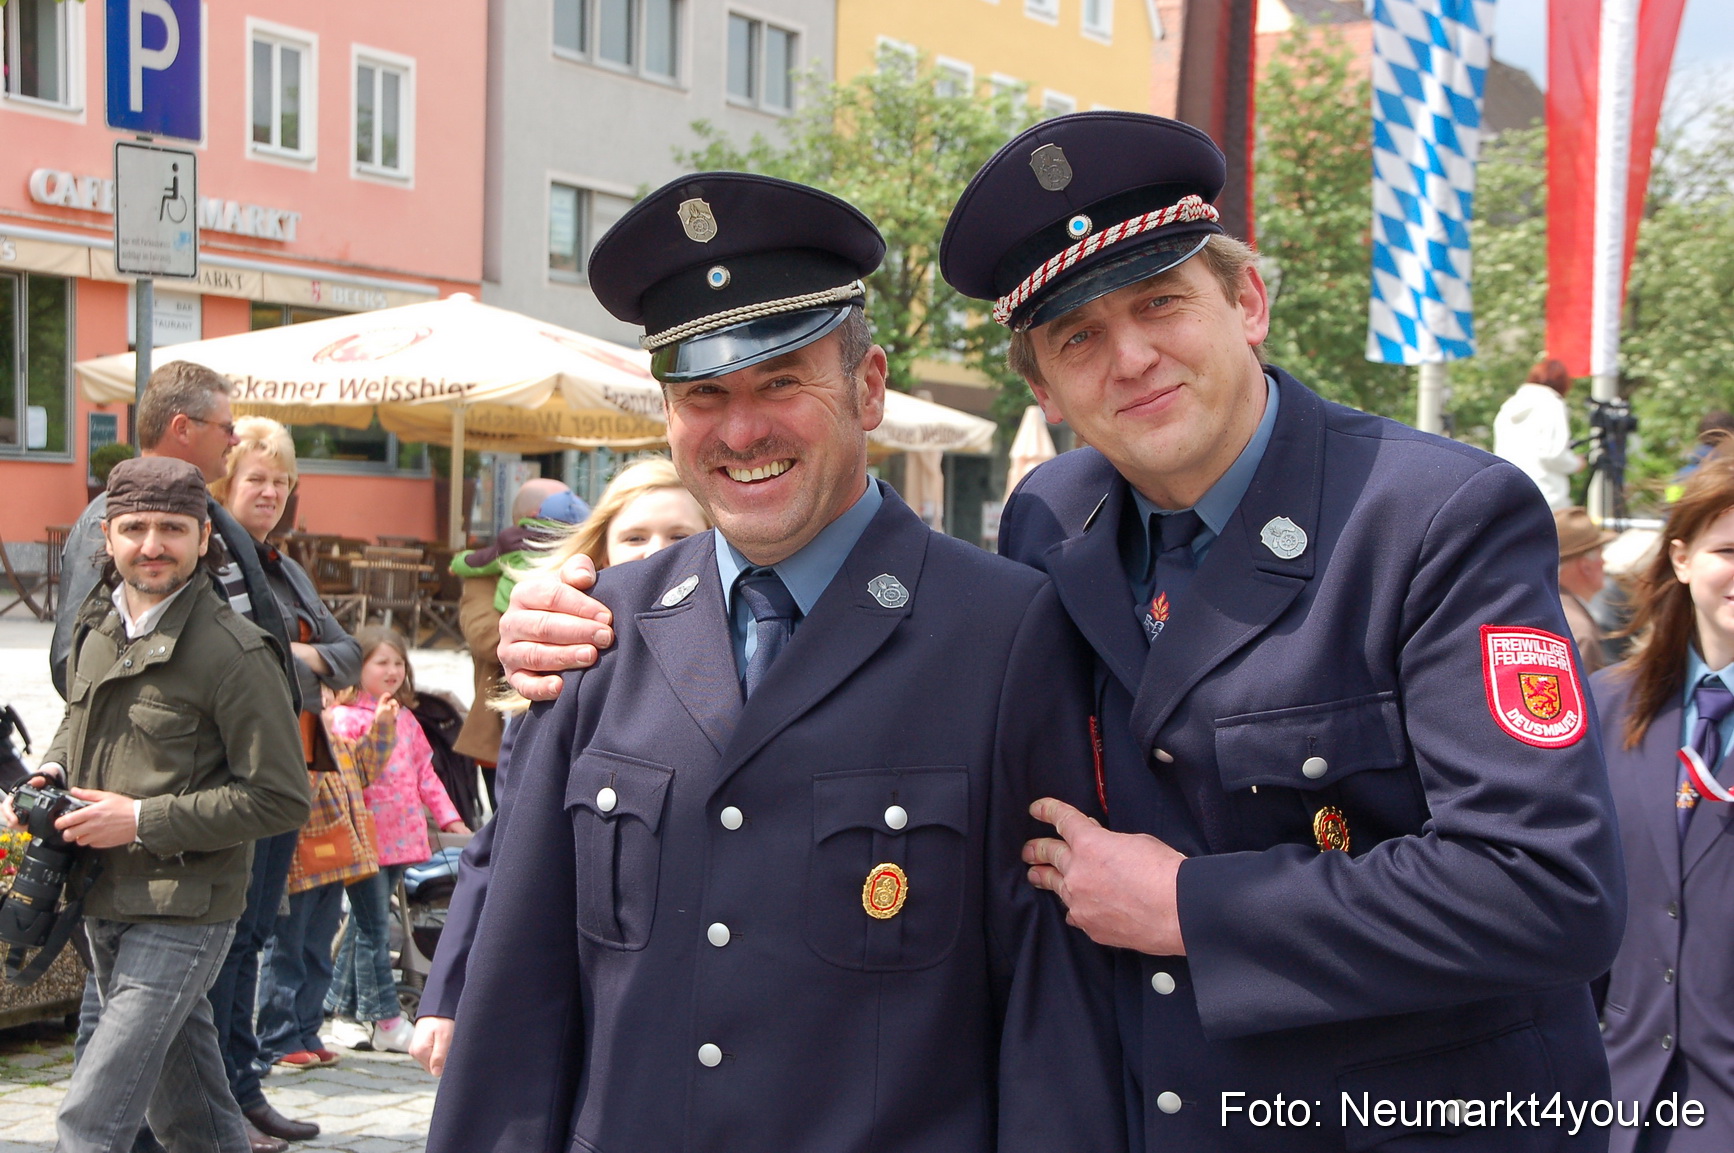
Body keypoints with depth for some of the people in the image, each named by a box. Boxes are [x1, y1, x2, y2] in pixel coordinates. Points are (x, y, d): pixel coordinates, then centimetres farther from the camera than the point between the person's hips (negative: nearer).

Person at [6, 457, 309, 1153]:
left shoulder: (232, 652, -18)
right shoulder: (96, 625, 5)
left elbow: (279, 799, -17)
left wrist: (144, 820, -19)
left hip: (181, 917, -8)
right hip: (103, 904, 8)